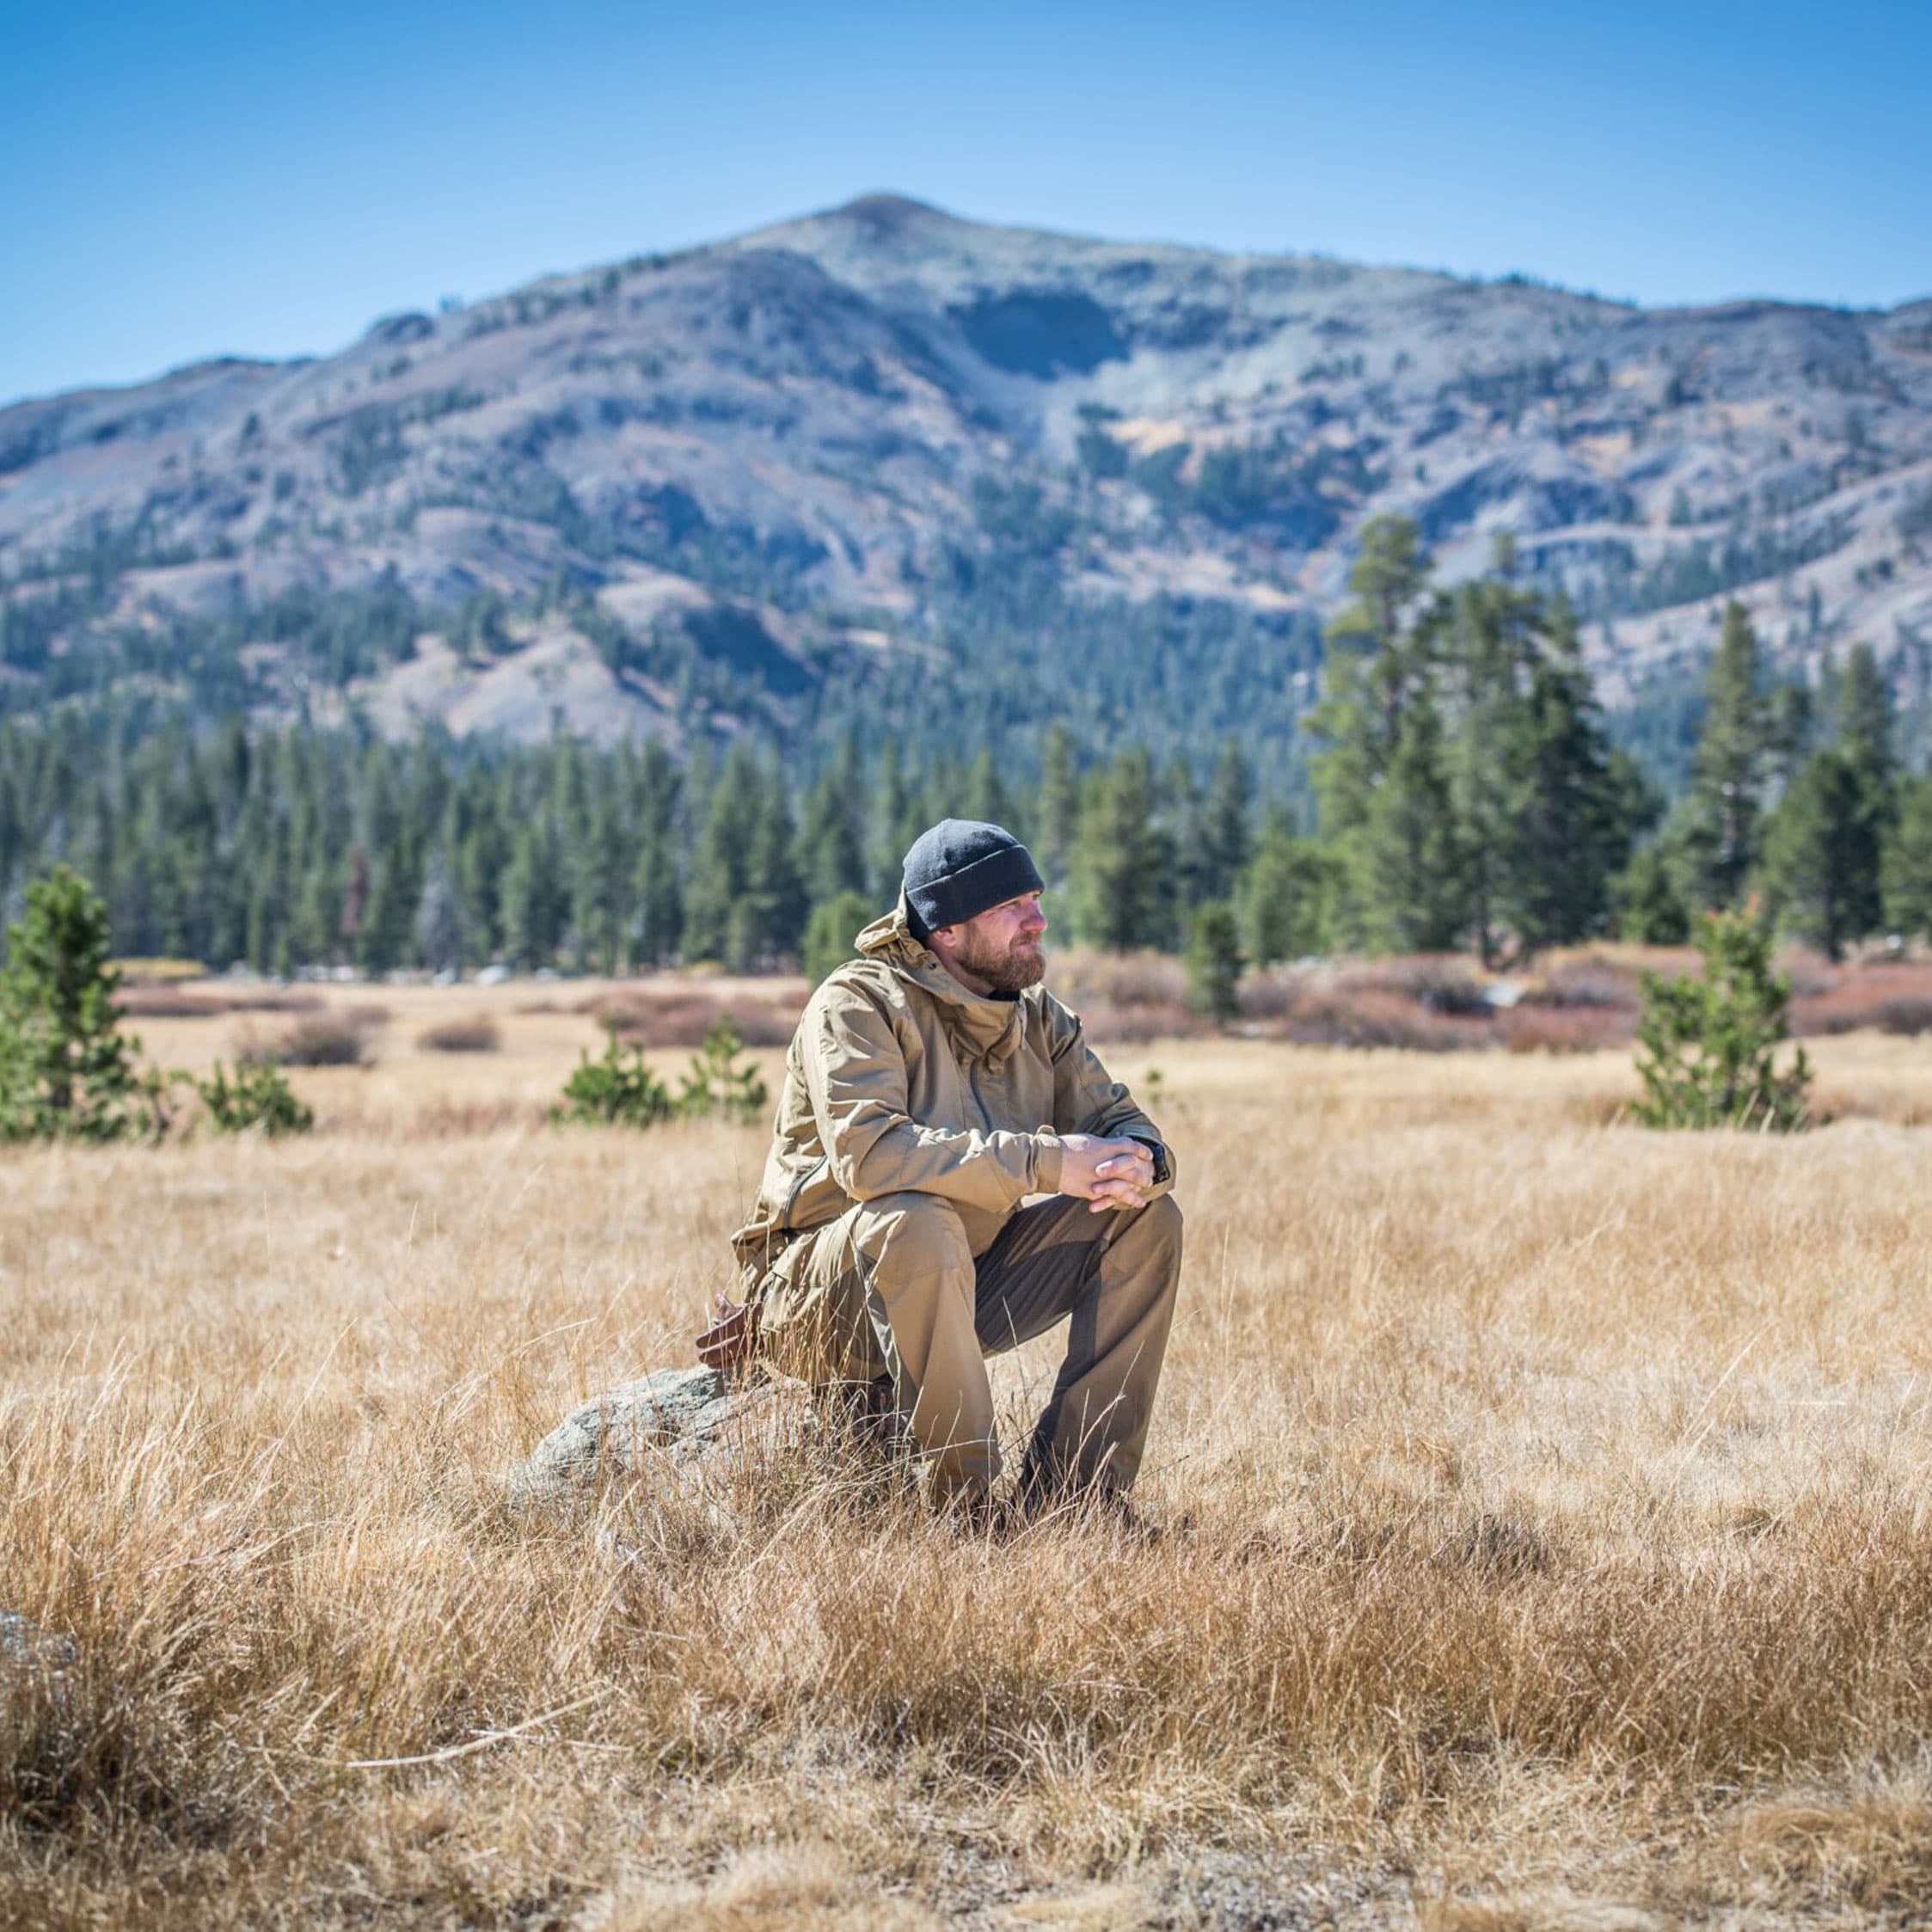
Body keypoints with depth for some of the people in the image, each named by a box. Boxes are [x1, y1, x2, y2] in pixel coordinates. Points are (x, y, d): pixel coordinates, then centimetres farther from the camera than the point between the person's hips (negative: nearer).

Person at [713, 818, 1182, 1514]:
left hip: (966, 1283, 7)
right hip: (826, 1292, -7)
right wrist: (1044, 1161, -35)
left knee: (1148, 1218, -7)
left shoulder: (1036, 1015, 5)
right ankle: (967, 1506, -27)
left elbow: (1120, 1120, 4)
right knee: (915, 1222, -39)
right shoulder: (859, 1004, -17)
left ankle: (1070, 1496, -10)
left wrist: (1138, 1163, -23)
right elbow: (867, 1151, -33)